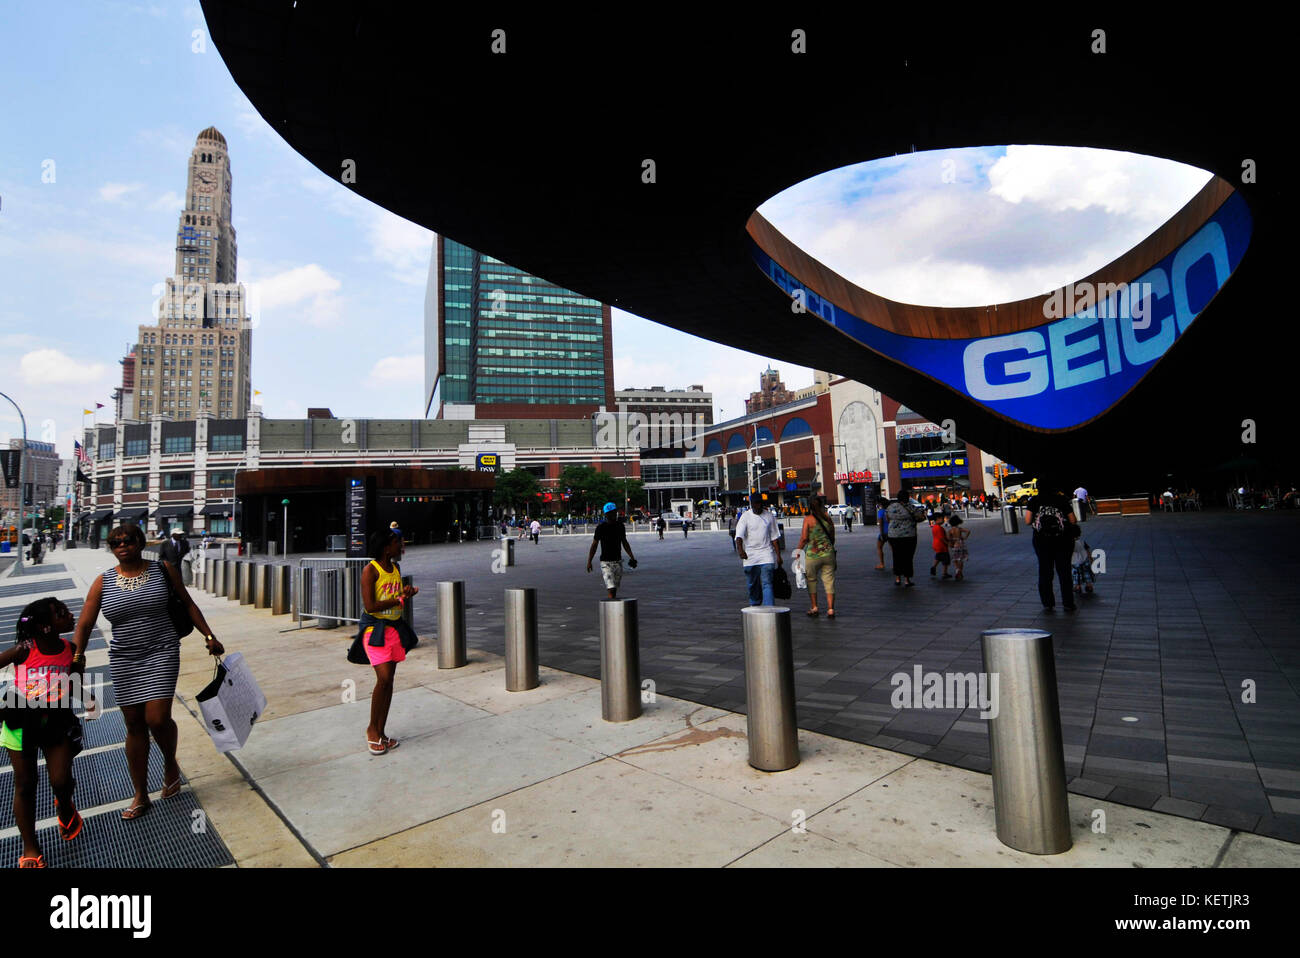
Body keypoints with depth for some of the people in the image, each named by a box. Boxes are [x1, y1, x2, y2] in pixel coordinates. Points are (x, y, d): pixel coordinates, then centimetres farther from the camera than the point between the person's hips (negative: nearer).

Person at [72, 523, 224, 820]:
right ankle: (141, 796, 24)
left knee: (157, 719, -13)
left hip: (161, 653, -2)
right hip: (123, 660, 3)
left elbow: (187, 604, 7)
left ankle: (170, 764, 20)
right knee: (134, 726, 9)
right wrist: (76, 656, -18)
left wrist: (209, 636, 3)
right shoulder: (103, 582, 2)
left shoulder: (163, 570, -1)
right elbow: (84, 624, -1)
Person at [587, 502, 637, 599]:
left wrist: (631, 557, 9)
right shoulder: (601, 528, -7)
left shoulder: (620, 526, 6)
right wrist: (589, 562, -4)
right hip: (606, 562, -5)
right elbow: (594, 545, -1)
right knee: (611, 589, -14)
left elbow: (624, 543, 16)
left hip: (618, 561, 5)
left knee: (615, 589, 10)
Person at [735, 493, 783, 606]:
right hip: (750, 555, 0)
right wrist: (740, 549, -33)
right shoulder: (745, 517, -2)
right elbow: (739, 535, -14)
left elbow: (774, 537, 11)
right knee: (753, 584, 10)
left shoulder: (769, 516, 6)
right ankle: (755, 605, 29)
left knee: (767, 583, -9)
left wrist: (778, 555, 8)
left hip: (766, 555, 0)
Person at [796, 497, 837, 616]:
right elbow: (832, 537, 9)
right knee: (829, 581, 7)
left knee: (811, 580, 12)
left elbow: (804, 538, -9)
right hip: (828, 553, 3)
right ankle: (830, 609, 4)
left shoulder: (808, 519, -8)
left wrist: (798, 550, 3)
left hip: (813, 554, -3)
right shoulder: (827, 517, 4)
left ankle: (814, 607, 15)